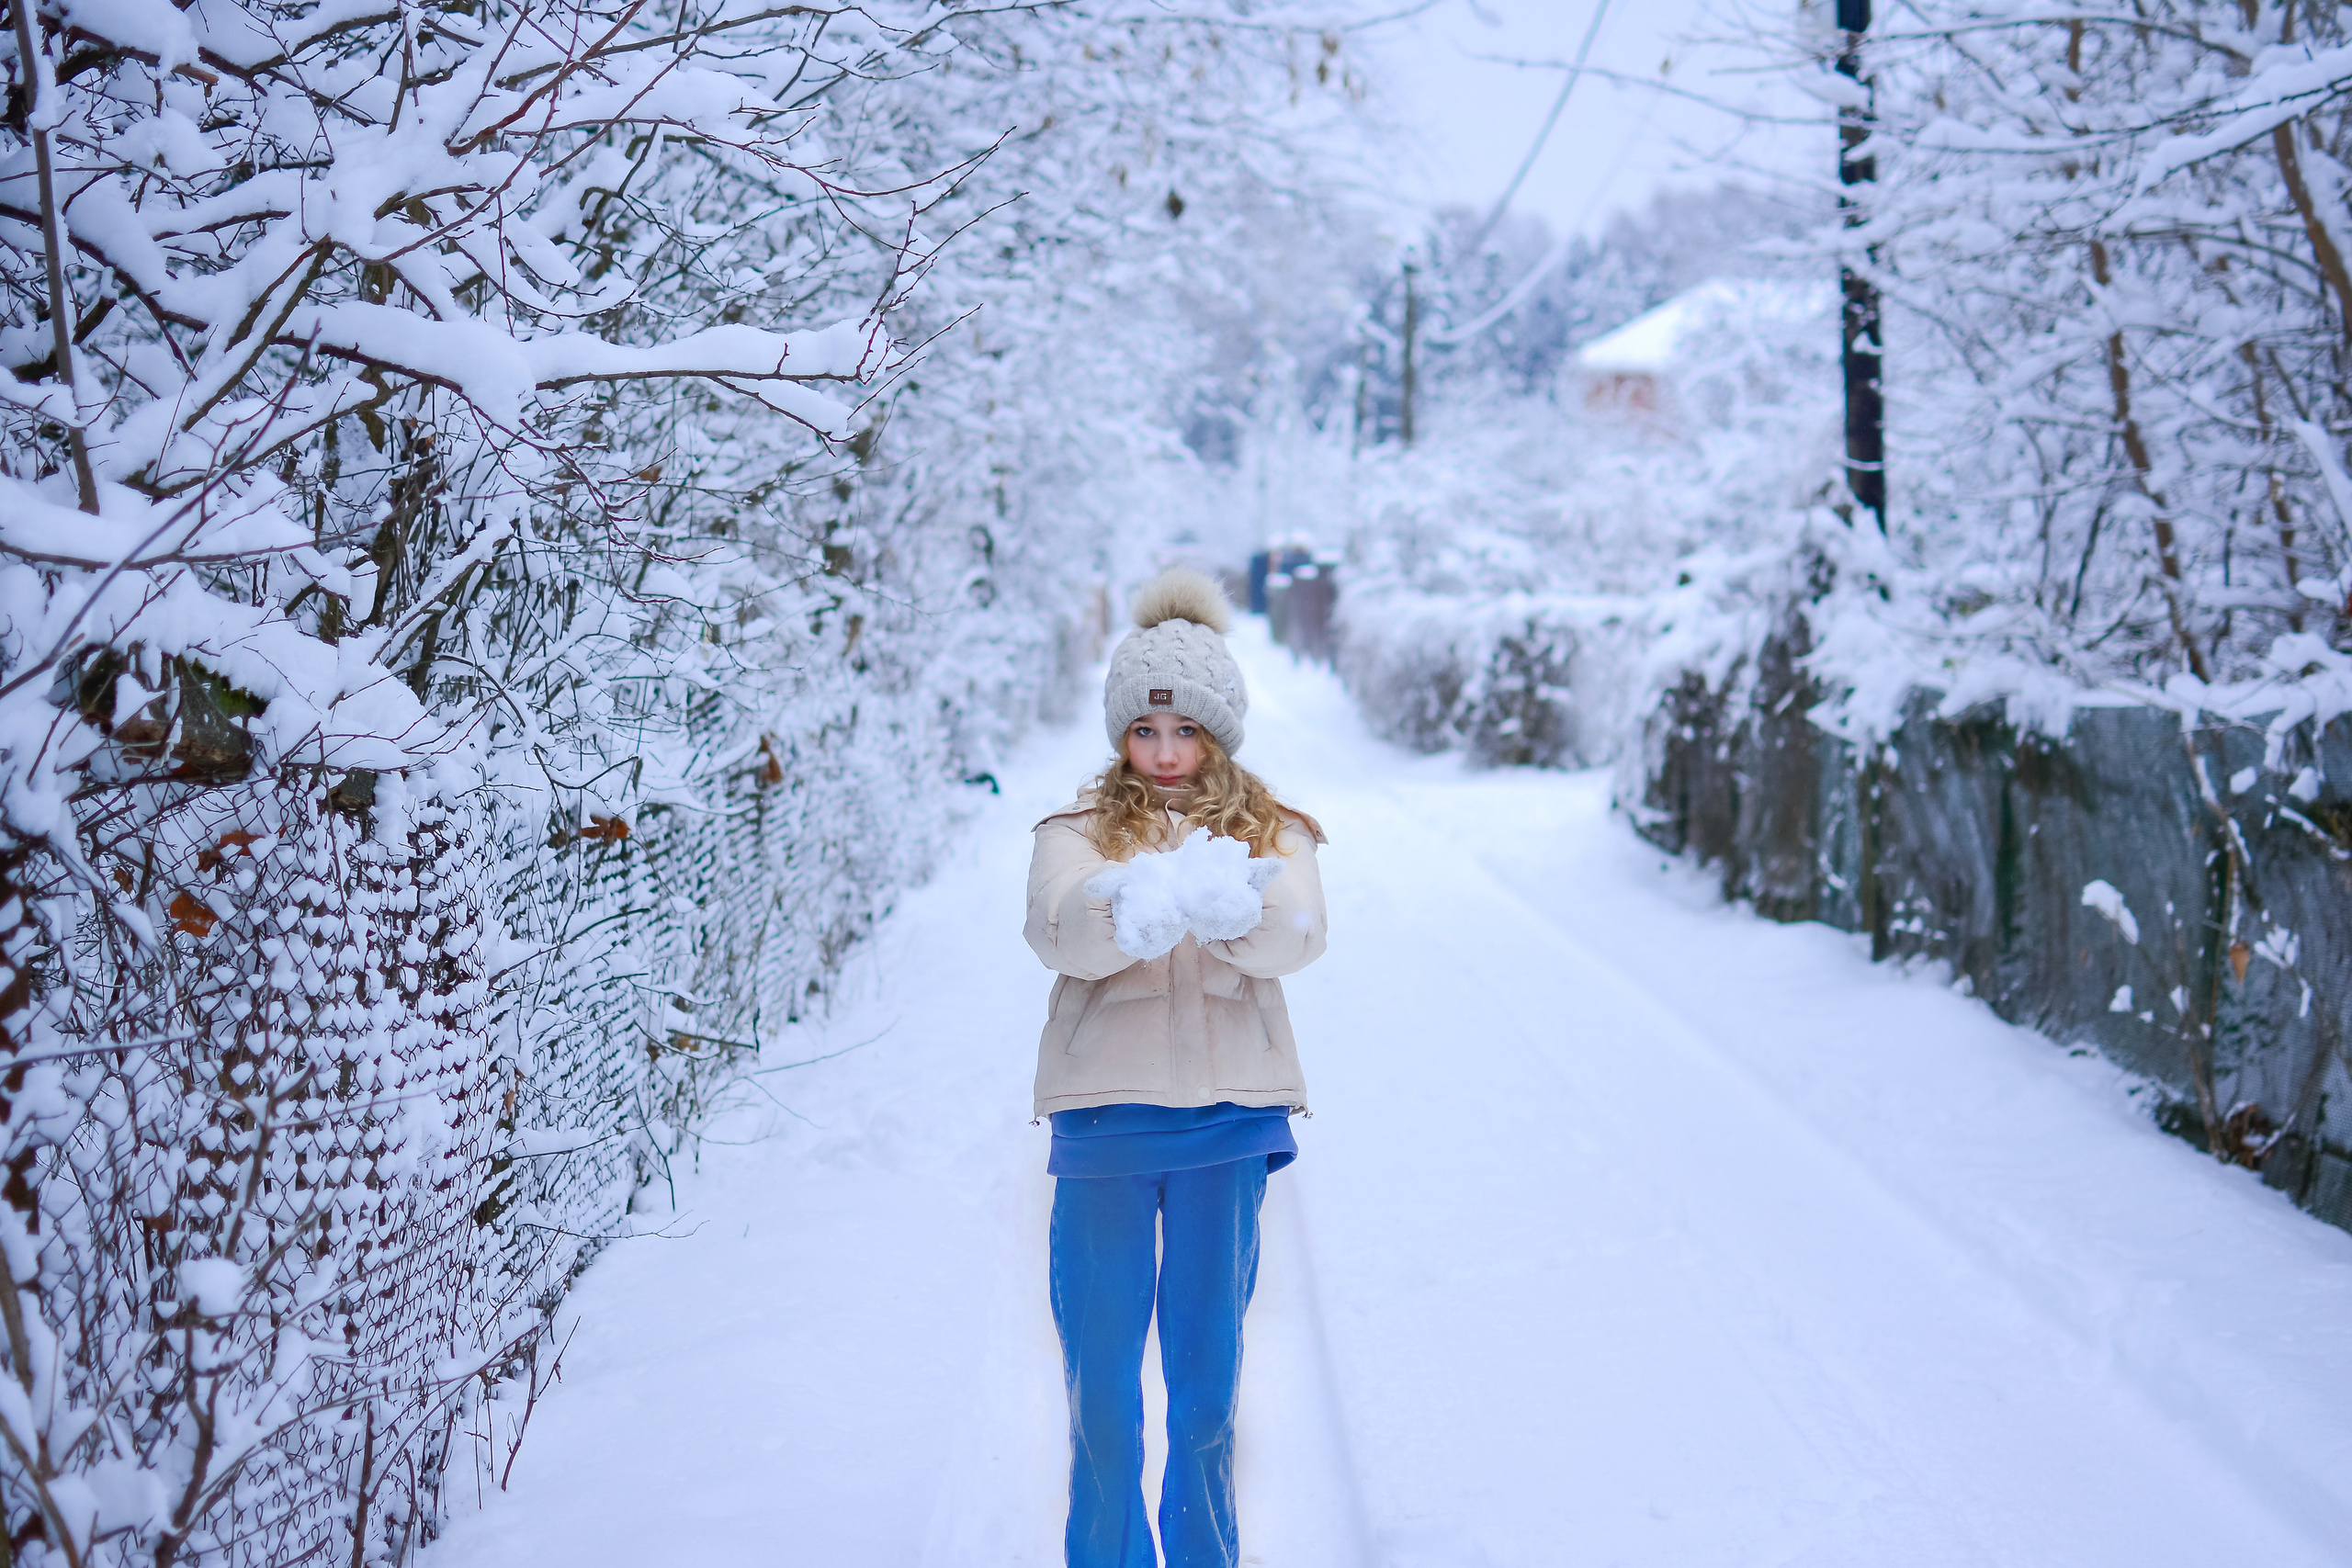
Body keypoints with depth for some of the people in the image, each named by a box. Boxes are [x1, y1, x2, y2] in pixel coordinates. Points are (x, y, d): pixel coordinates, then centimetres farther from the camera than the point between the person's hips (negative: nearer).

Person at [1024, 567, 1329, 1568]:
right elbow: (1058, 934, -16)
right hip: (1104, 1118, 0)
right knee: (1099, 1373, 6)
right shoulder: (1079, 834, 5)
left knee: (1208, 1371, 11)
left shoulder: (1272, 834, 7)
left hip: (1228, 1118, 1)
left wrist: (1230, 907, -36)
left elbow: (1297, 939, -13)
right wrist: (1133, 908, -39)